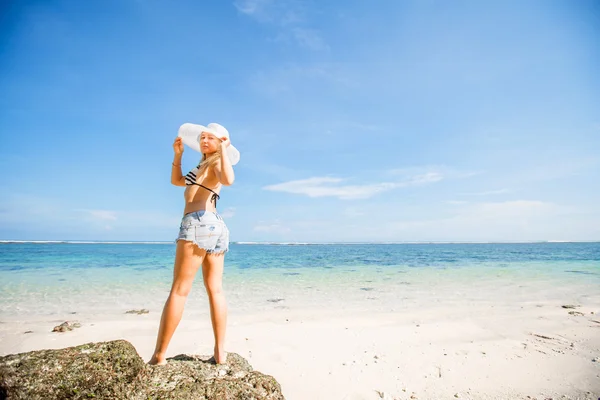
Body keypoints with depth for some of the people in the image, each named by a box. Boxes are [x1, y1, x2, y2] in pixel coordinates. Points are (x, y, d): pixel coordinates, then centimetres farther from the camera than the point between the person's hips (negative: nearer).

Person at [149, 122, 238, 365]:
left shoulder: (216, 163, 3)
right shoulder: (203, 167, 30)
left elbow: (228, 179, -22)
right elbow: (176, 181, 36)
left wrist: (224, 149, -14)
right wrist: (178, 155, 27)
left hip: (199, 223, -9)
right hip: (216, 227, 10)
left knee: (179, 290, -8)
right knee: (215, 290, 3)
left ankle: (159, 356, -2)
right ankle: (220, 352, 5)